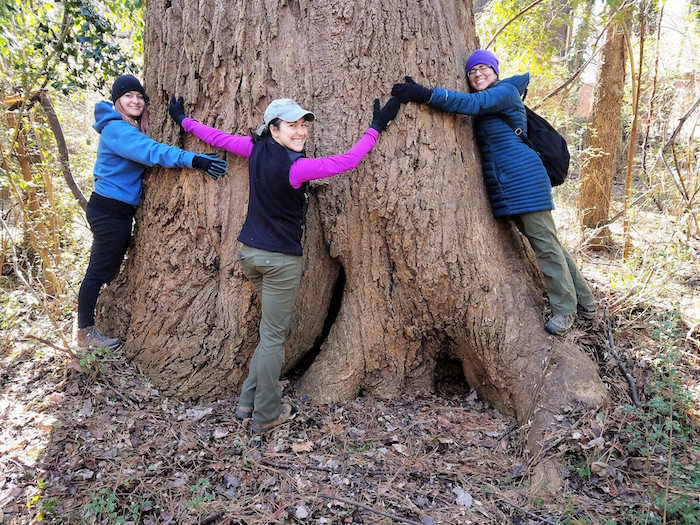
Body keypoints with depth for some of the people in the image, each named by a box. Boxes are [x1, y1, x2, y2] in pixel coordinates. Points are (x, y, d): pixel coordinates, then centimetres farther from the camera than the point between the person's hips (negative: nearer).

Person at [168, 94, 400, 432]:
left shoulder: (257, 148, 1)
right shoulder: (295, 167, -19)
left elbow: (217, 138, 14)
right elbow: (347, 161, -16)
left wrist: (184, 121, 31)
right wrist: (376, 127, -4)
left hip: (249, 252, 8)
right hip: (281, 259, -8)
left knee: (277, 327, 21)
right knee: (273, 336, 3)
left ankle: (247, 402, 27)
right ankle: (266, 415, 17)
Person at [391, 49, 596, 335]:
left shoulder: (506, 91, -7)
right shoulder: (482, 108, 22)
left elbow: (473, 103, -21)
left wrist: (426, 94, -31)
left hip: (524, 180, -9)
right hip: (503, 187, 9)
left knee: (545, 243, -4)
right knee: (543, 243, 12)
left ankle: (565, 308, 8)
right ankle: (584, 301, 23)